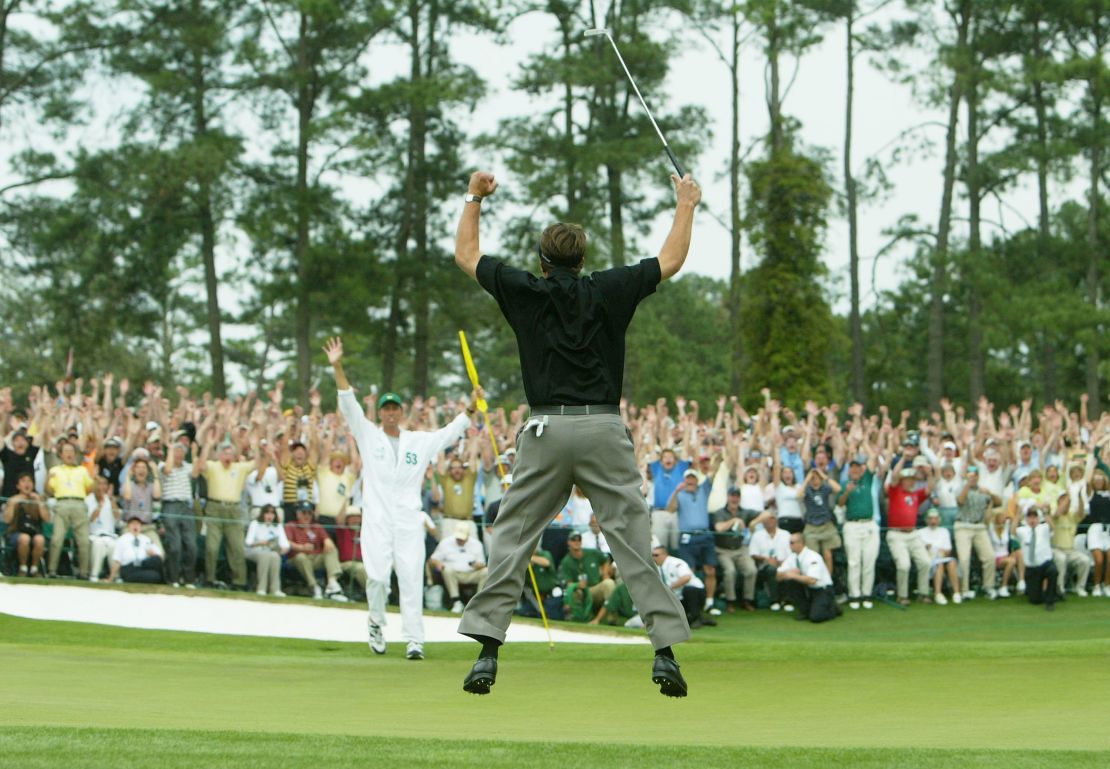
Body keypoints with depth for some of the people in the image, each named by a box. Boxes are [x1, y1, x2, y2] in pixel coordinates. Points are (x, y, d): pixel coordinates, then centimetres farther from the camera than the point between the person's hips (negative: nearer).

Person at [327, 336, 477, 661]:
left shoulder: (420, 441, 14)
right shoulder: (369, 436, 8)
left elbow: (450, 433, 16)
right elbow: (349, 405, -1)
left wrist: (471, 408, 1)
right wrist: (337, 368, -12)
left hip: (409, 521, 1)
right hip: (376, 520, -1)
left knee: (411, 579, -7)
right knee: (377, 576, -10)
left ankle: (414, 640, -9)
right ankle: (376, 622, 17)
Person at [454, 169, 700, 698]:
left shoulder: (524, 292, 5)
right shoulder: (609, 291, 5)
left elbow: (466, 255, 19)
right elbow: (671, 260, 17)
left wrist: (474, 197, 31)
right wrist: (686, 203, 30)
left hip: (546, 430, 0)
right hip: (605, 429, 0)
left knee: (511, 541, 4)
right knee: (634, 541, 0)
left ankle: (486, 652, -4)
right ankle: (665, 650, -6)